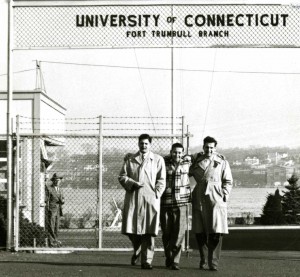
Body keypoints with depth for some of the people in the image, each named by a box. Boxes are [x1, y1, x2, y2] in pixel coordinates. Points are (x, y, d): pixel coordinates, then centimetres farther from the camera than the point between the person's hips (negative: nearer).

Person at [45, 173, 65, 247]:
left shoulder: (59, 190, 17)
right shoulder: (48, 188, -3)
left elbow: (62, 201, 20)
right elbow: (46, 200, -7)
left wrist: (62, 201, -4)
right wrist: (48, 210, -15)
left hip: (58, 210, 6)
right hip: (51, 210, -6)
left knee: (56, 227, 5)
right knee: (51, 227, -8)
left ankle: (54, 242, 7)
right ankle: (51, 242, -8)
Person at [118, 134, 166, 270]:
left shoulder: (158, 160, 10)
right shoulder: (130, 159, 14)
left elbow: (161, 180, 7)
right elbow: (122, 176, 9)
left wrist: (156, 194, -5)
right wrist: (132, 183, -8)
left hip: (150, 199, -1)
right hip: (133, 198, 1)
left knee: (148, 232, -6)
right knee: (130, 229, 0)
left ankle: (147, 261, -1)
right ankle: (137, 251, 29)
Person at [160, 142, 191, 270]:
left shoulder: (186, 164, 4)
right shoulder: (163, 163, 0)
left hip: (181, 202, 0)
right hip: (165, 202, 0)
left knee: (179, 232, -10)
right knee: (166, 232, 6)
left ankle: (175, 261, -6)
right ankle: (168, 257, 25)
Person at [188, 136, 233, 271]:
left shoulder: (222, 162, 6)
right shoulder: (195, 160, 11)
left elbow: (228, 181, 9)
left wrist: (225, 194, -3)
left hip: (216, 199, -2)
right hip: (199, 198, 2)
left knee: (216, 232, -10)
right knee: (200, 232, 5)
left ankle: (213, 263, -7)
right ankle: (203, 260, 20)